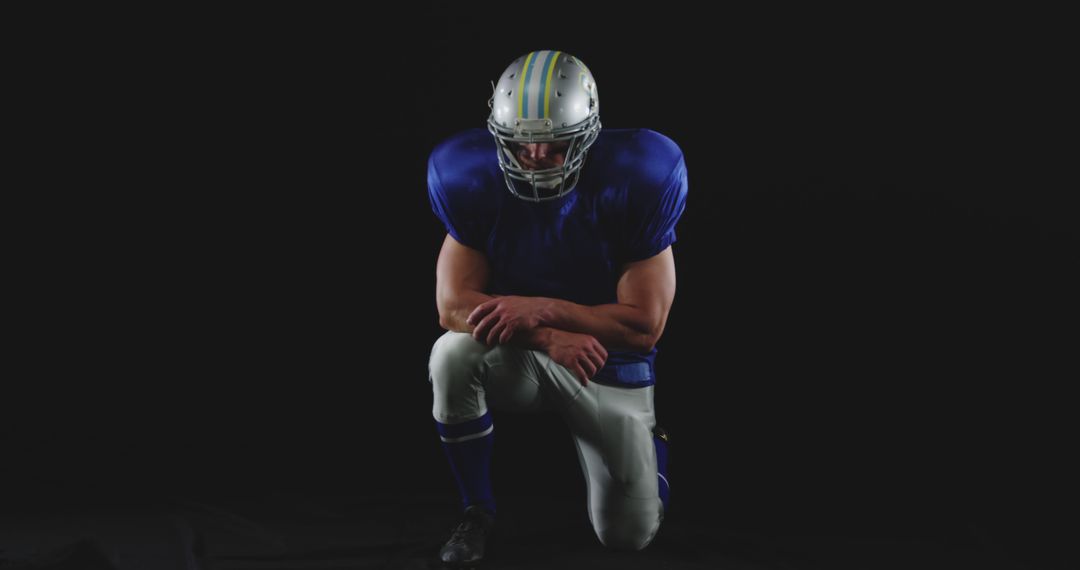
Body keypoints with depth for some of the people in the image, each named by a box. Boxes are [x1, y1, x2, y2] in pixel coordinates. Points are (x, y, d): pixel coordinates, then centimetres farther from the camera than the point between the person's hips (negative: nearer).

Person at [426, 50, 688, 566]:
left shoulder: (631, 184, -21)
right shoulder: (476, 181, -16)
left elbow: (644, 325, -20)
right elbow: (453, 307, -17)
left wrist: (542, 310, -29)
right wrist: (551, 338, -30)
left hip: (610, 364, -1)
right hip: (516, 359, 1)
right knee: (452, 356, -33)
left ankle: (648, 446, 35)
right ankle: (477, 512, -11)